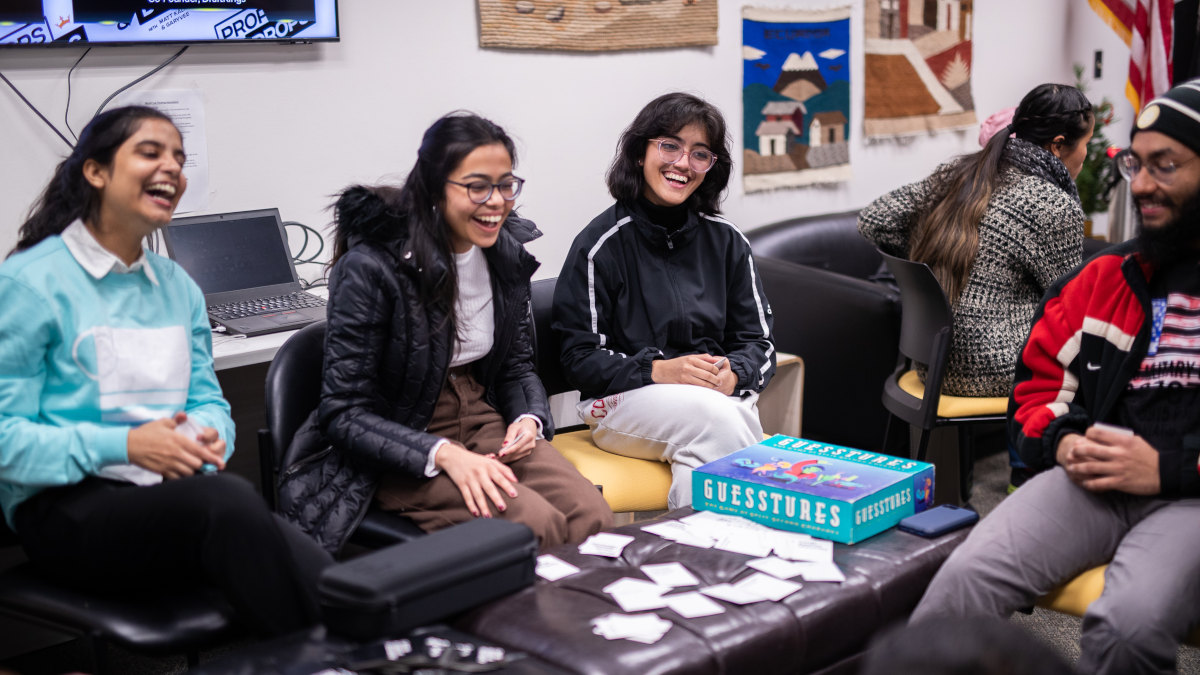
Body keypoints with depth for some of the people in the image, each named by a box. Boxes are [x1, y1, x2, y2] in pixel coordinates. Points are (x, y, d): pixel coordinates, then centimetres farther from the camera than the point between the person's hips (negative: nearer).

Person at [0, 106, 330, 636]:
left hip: (176, 491, 6)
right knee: (230, 502, -36)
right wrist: (126, 445, -20)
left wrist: (210, 436, -6)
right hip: (65, 507, -5)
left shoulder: (178, 286, 17)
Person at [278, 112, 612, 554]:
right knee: (536, 525, -27)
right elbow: (344, 413, -17)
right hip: (396, 451, -6)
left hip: (482, 422, 6)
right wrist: (443, 455, -30)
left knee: (592, 517, -19)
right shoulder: (371, 269, -19)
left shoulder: (508, 252, 1)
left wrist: (528, 419, -9)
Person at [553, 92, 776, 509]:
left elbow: (759, 343, 12)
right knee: (712, 413, -35)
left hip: (720, 394, 3)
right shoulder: (601, 244, -2)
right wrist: (658, 370, -20)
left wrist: (733, 373, -12)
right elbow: (580, 359, -4)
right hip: (626, 402, -3)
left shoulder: (726, 241, 11)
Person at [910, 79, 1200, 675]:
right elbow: (1037, 383, 23)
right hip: (1096, 481, 4)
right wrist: (1064, 442, 1)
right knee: (968, 576, -23)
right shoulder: (1104, 278, 18)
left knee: (1130, 622, -33)